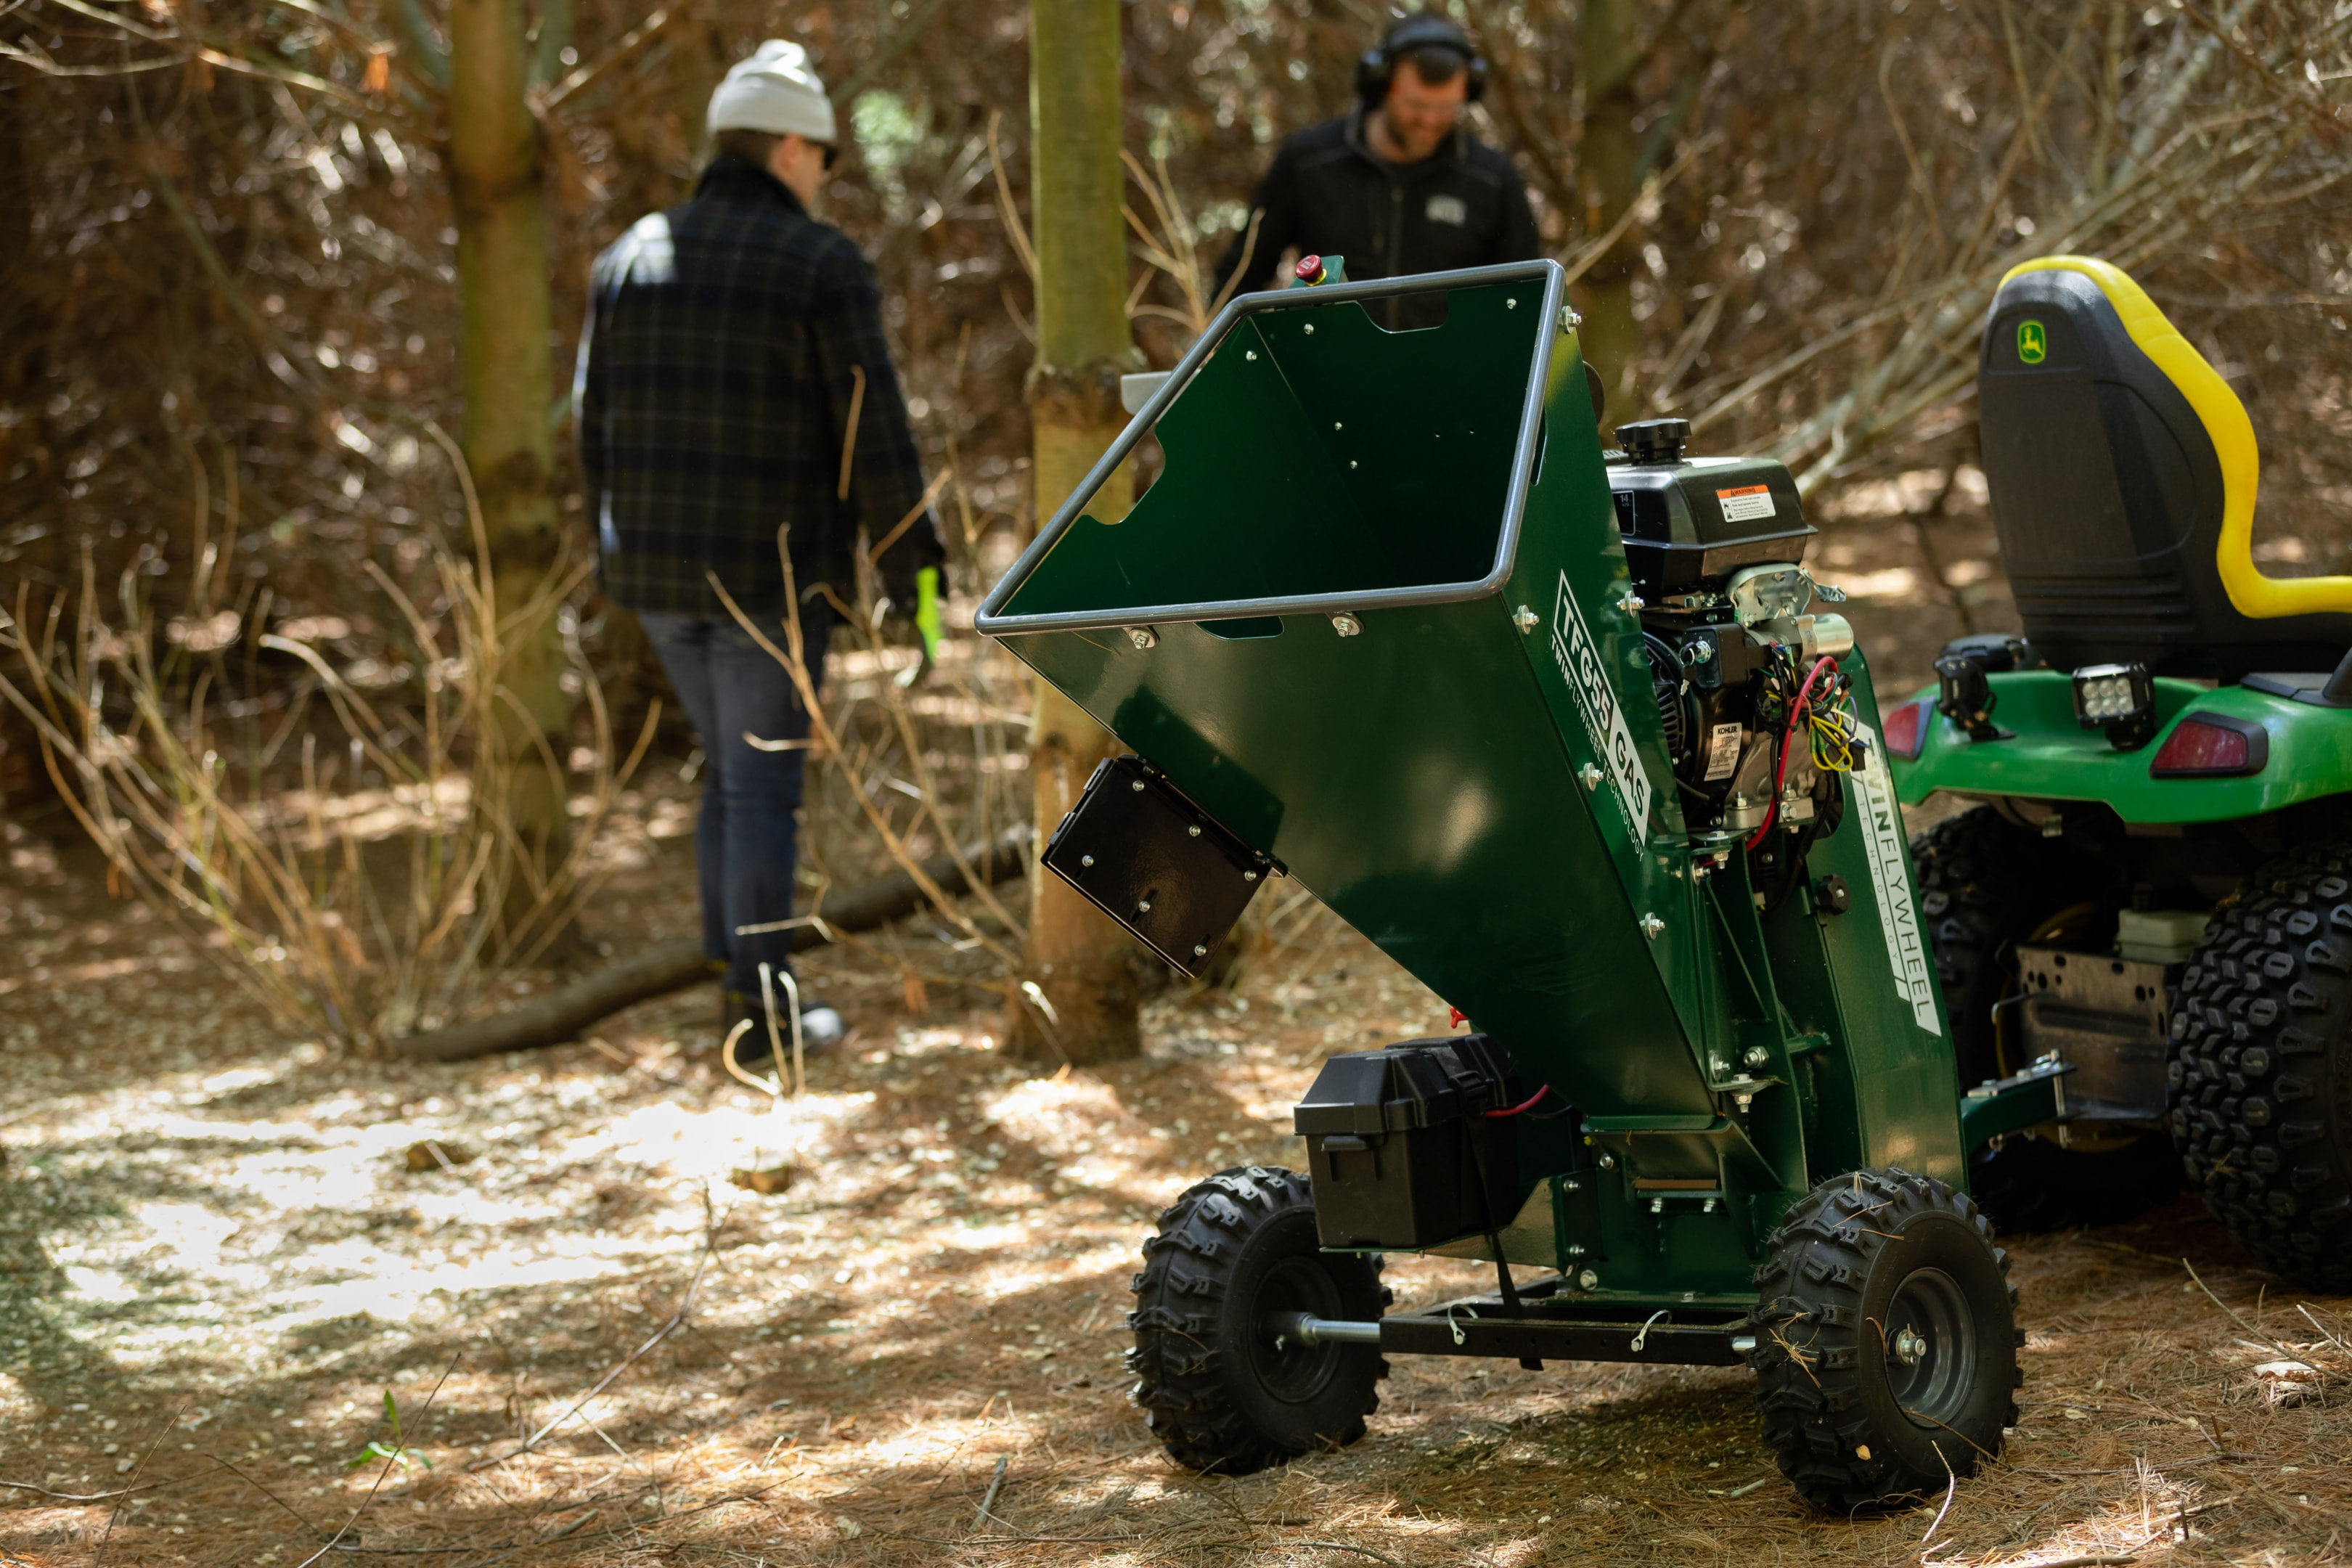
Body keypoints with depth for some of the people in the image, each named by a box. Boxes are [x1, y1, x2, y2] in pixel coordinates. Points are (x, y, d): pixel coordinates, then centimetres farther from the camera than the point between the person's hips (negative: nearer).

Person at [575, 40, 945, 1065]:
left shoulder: (632, 260, 6)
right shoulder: (823, 266, -10)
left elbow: (596, 423, 9)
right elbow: (872, 434, -12)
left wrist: (619, 557, 19)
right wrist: (910, 573, -5)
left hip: (660, 566, 5)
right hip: (773, 573, -5)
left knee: (735, 767, 20)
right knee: (763, 787, 2)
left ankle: (739, 977, 20)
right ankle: (762, 1017, 5)